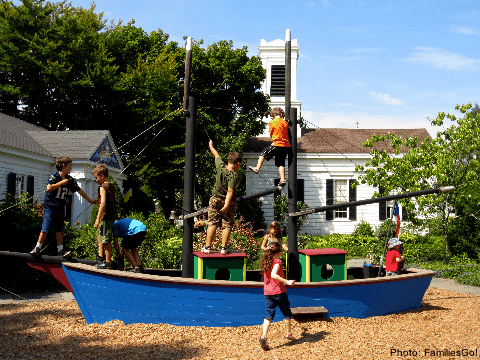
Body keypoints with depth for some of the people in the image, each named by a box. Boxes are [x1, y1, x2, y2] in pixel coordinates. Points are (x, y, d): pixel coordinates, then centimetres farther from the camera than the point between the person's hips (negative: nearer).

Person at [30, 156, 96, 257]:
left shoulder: (70, 180, 7)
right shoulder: (54, 176, -10)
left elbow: (79, 190, 12)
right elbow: (49, 188, -25)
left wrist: (90, 200, 12)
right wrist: (61, 183, -20)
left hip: (61, 208, 6)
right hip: (50, 207, -6)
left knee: (59, 229, 7)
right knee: (45, 229, -3)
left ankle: (60, 250, 9)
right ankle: (38, 247, 9)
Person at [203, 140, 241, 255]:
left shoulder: (221, 166, -3)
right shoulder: (234, 175, -17)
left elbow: (216, 155, 17)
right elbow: (230, 191, -23)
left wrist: (211, 146, 35)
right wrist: (226, 206, -25)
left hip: (215, 199, 4)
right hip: (229, 202, -4)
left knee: (212, 223, 5)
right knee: (227, 225, 4)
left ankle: (207, 247, 5)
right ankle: (224, 248, 4)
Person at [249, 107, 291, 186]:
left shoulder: (272, 122, -2)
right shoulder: (285, 123, 11)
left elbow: (271, 134, 8)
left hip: (277, 145, -5)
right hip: (286, 145, 5)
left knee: (263, 154, 11)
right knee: (281, 164, 6)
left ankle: (257, 168, 12)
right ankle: (282, 180, 2)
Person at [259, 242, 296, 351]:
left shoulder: (265, 262, 8)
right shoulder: (277, 262, -13)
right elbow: (273, 275, -30)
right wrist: (287, 282, -30)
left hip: (267, 292, 5)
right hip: (279, 291, -5)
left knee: (269, 314, 3)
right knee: (287, 313, 16)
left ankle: (263, 336, -14)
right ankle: (289, 334, 29)